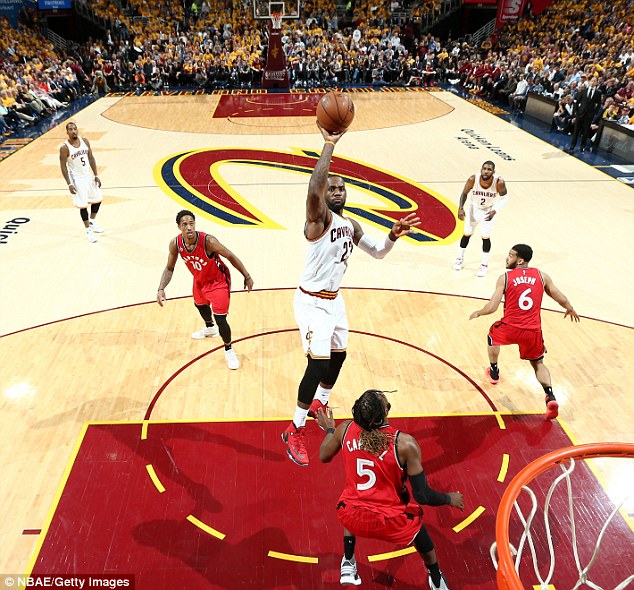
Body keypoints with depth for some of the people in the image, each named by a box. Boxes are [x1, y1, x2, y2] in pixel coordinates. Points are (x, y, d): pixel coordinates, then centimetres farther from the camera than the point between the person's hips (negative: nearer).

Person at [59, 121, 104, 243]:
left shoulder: (85, 141, -3)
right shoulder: (65, 147, -17)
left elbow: (91, 158, 4)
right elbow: (63, 166, -13)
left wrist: (96, 176, 1)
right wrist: (69, 184, -18)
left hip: (89, 176, 6)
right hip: (77, 179, -6)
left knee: (97, 199, 15)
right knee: (83, 205, -3)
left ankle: (92, 222, 36)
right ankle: (88, 230, 12)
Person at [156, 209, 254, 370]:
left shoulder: (208, 241, -36)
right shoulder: (175, 244, -21)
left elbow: (231, 256, -23)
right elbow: (169, 268, -5)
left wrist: (247, 276, -16)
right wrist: (161, 289, -18)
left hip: (218, 281, -6)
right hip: (199, 280, 6)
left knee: (220, 319, -11)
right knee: (200, 304, 32)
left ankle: (229, 350, 18)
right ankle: (210, 328, 67)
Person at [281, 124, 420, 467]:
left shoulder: (350, 226, 7)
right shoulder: (319, 217, -17)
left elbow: (378, 252, 15)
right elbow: (314, 187, -40)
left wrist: (394, 235, -5)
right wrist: (329, 144, -39)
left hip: (334, 299, 9)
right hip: (312, 301, -8)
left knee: (338, 355, 20)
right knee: (319, 363, -14)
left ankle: (319, 405, 46)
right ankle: (295, 431, 4)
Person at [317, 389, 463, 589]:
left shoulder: (345, 429, -12)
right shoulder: (405, 443, -21)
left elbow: (324, 457, 9)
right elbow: (422, 496, -15)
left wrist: (329, 429, 27)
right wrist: (450, 499, 5)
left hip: (351, 516, 2)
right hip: (390, 522, -2)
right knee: (416, 520, 32)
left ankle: (348, 566, 42)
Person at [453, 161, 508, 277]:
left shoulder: (499, 182, -31)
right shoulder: (473, 179, -29)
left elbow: (504, 197, -14)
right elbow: (464, 193, -11)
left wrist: (494, 211, -27)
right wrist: (460, 208, -24)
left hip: (489, 210, -2)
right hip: (474, 208, 2)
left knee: (485, 237, -6)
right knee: (467, 234, 10)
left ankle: (484, 265, 12)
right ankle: (460, 258, 32)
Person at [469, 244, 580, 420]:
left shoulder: (505, 278, -4)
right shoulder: (541, 276, 5)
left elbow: (492, 307, -9)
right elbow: (561, 299, 11)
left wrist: (477, 313, 11)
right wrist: (570, 310, 33)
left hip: (510, 329, -2)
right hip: (533, 332, 2)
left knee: (493, 335, 32)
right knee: (538, 364, 22)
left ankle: (494, 372, 45)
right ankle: (550, 397, 2)